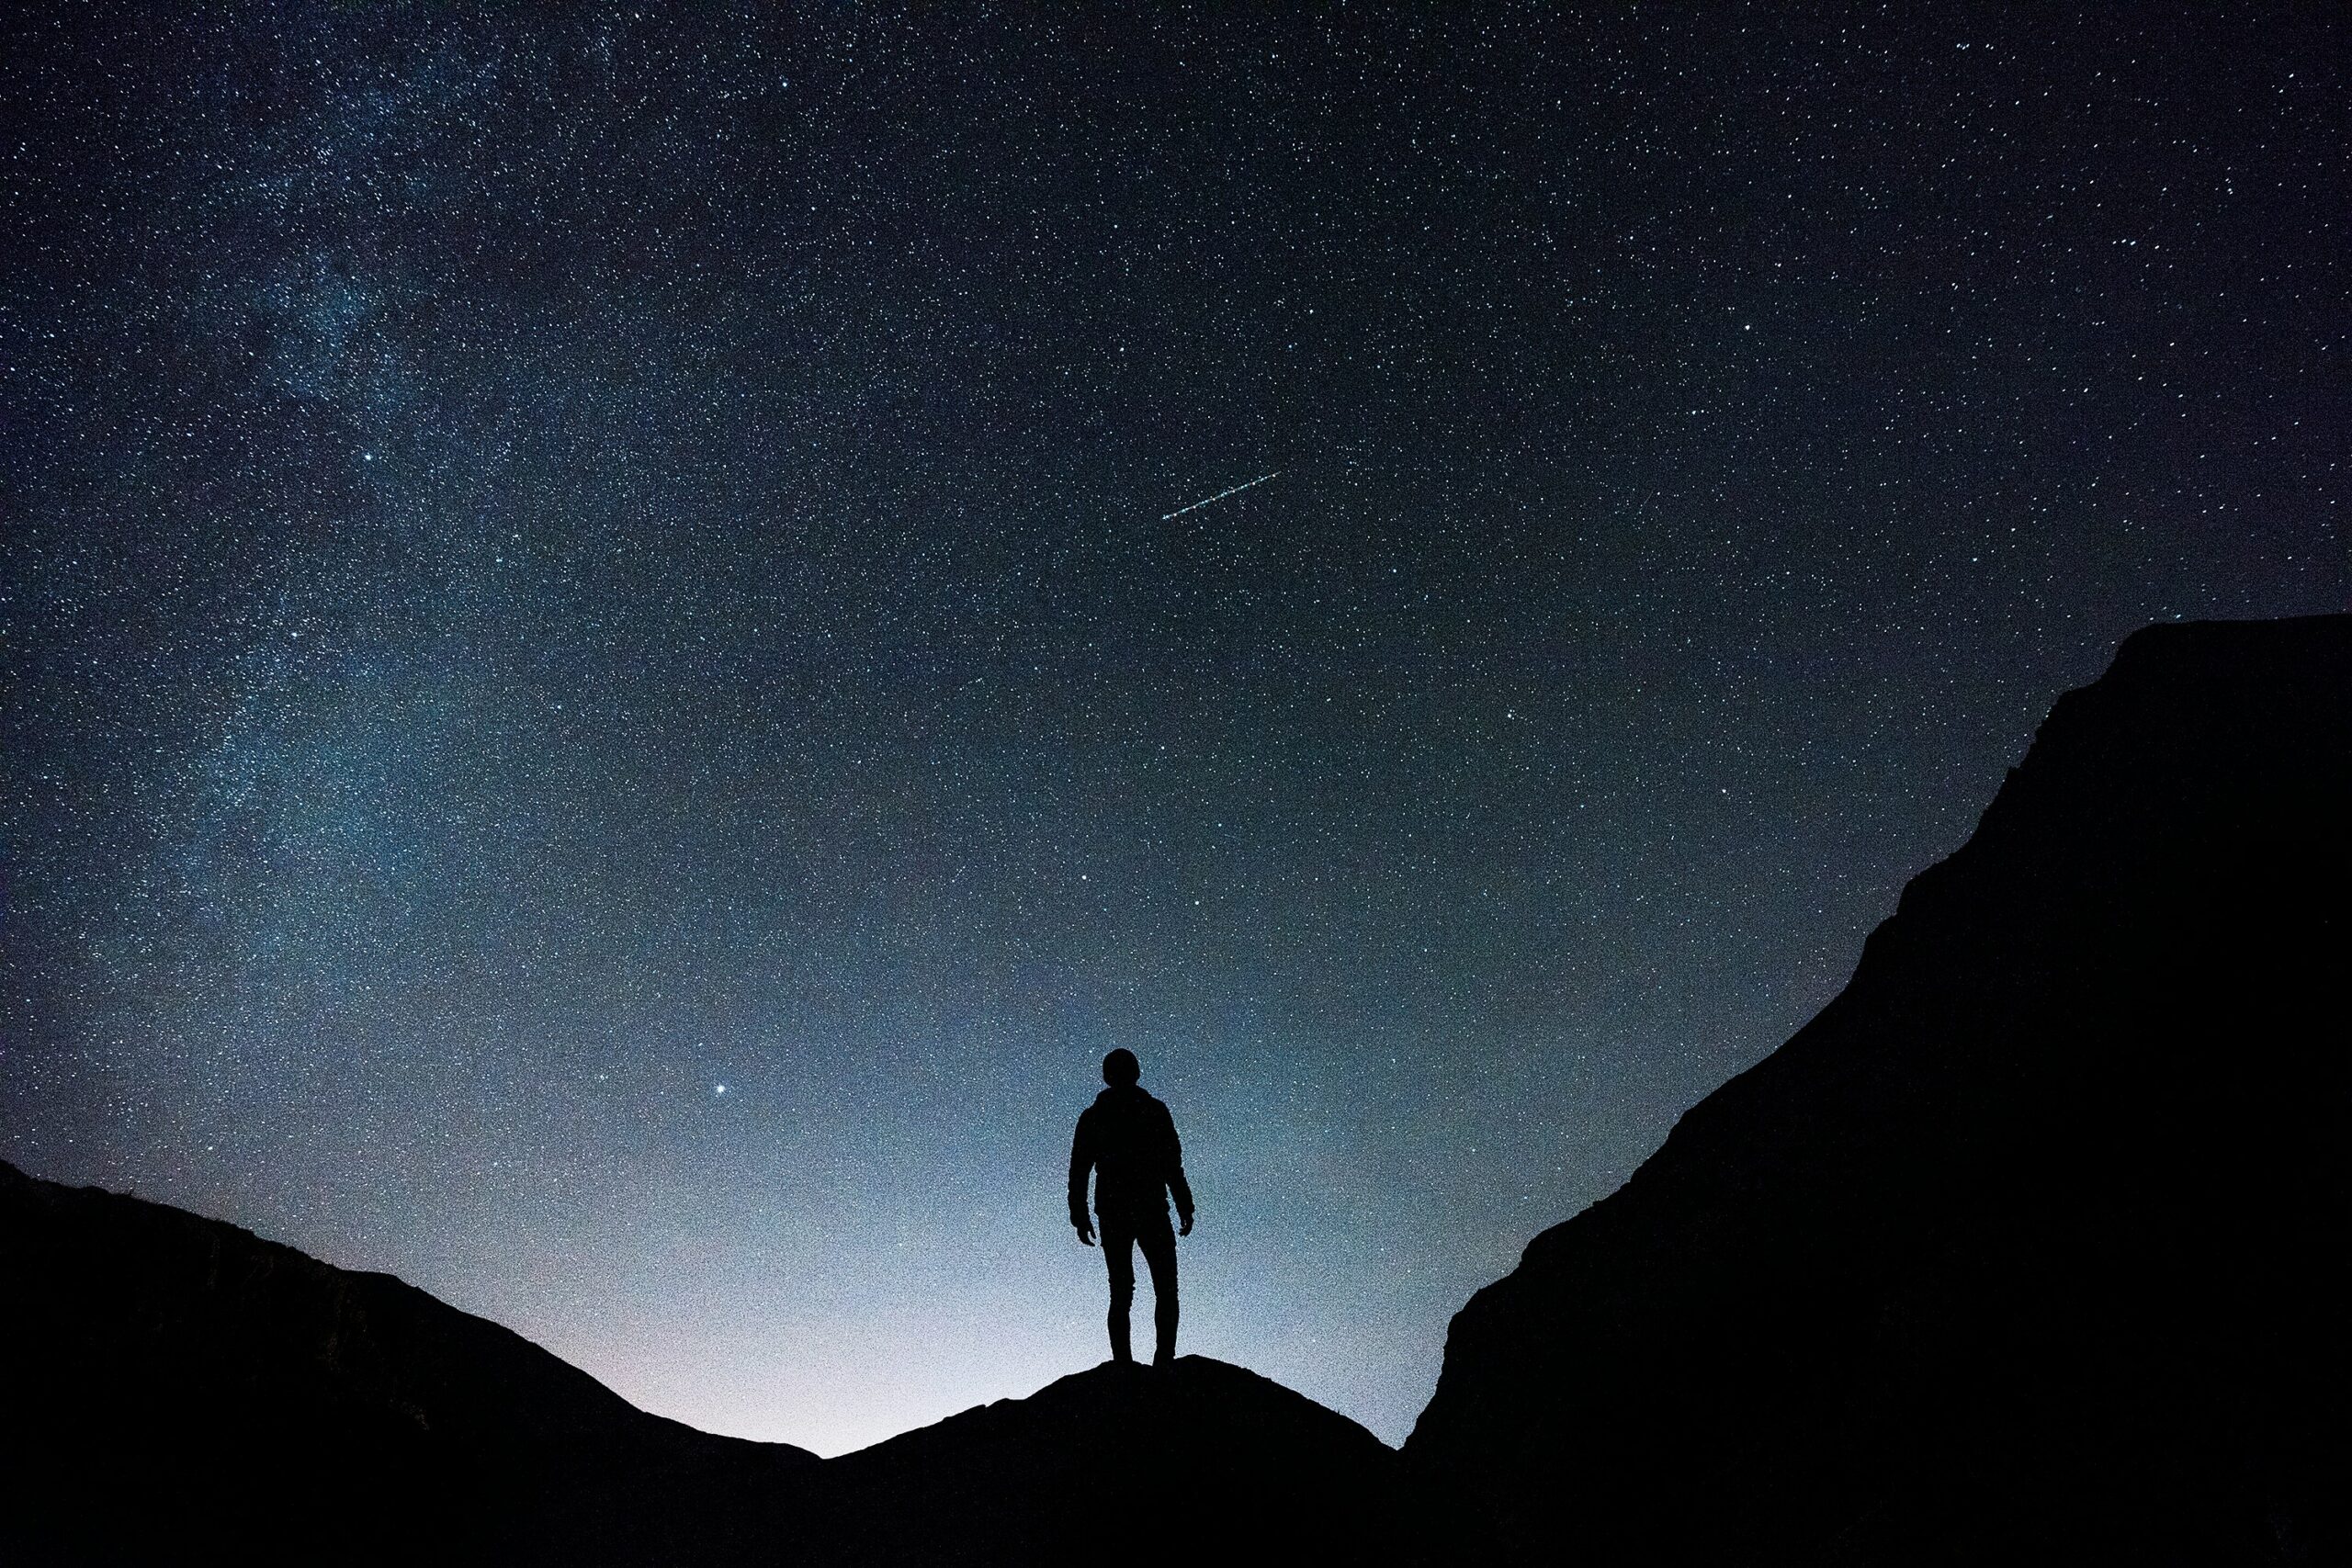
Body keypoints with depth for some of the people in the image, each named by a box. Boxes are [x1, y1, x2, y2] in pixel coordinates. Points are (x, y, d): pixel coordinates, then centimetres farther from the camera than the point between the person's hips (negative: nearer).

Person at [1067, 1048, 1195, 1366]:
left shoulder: (1091, 1118, 9)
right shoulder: (1155, 1111, 0)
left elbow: (1078, 1171, 7)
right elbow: (1173, 1166, -4)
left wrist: (1080, 1217, 10)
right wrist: (1185, 1208, -1)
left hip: (1112, 1216, 3)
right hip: (1151, 1212, -3)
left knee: (1121, 1294, 7)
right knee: (1166, 1290, 4)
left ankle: (1123, 1367, -3)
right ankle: (1164, 1361, -12)